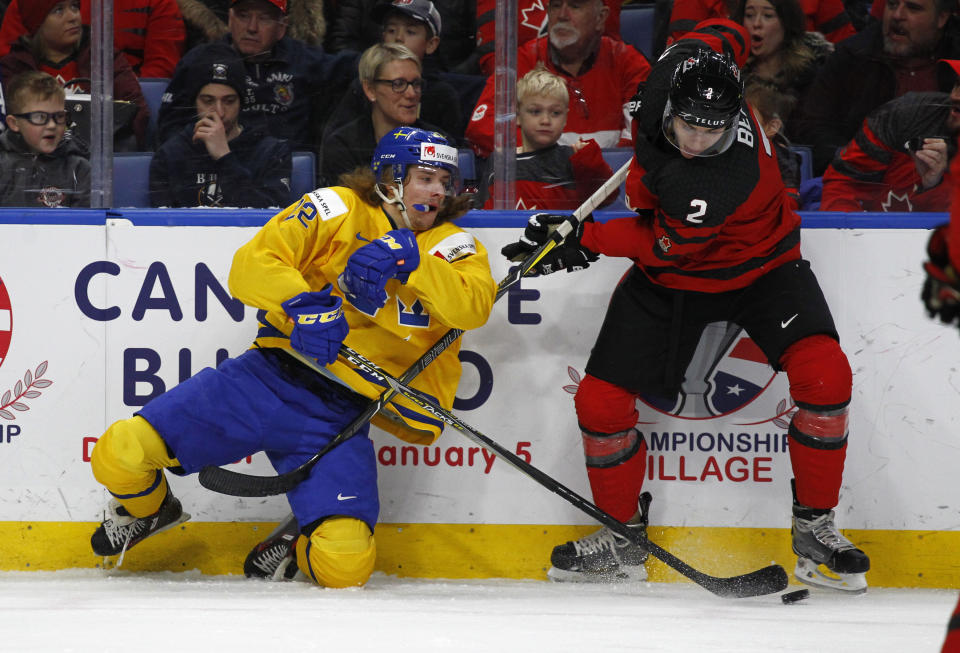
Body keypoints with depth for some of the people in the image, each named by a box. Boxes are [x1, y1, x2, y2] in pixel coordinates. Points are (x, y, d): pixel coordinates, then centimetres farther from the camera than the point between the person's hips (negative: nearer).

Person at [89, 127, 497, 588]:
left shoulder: (452, 246, 9)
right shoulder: (338, 210, 3)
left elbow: (475, 305, -11)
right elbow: (252, 263, -7)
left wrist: (409, 261, -22)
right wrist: (300, 305, -25)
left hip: (343, 415, 1)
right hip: (272, 377, -1)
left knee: (344, 566, -21)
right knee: (122, 454, -14)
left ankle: (300, 545, 18)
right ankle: (147, 510, 24)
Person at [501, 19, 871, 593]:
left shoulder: (730, 179, -39)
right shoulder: (683, 62, -23)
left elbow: (664, 244, -26)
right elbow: (726, 34, 1)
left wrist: (585, 242, -18)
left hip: (757, 266, -5)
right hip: (670, 282, 6)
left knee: (822, 373, -27)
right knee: (600, 400, -2)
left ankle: (815, 529, -11)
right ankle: (623, 537, 19)